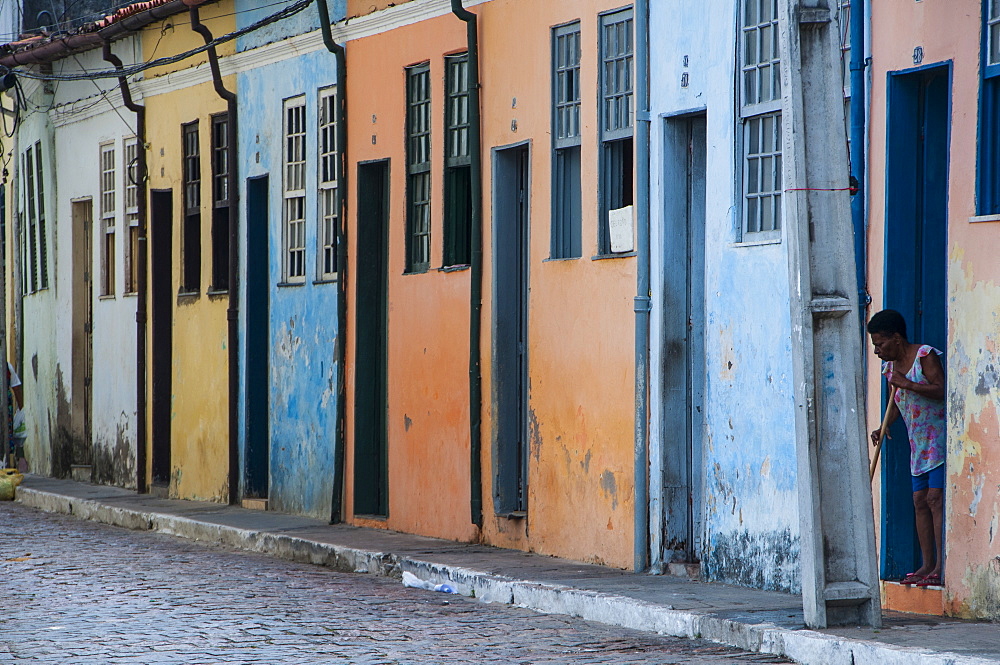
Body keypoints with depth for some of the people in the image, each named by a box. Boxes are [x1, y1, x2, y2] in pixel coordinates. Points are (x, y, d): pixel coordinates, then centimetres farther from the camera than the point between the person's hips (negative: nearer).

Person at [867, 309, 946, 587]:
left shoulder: (925, 356, -10)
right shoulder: (890, 366, 14)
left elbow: (942, 390, -20)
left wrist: (907, 384, -21)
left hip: (939, 437, -8)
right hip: (918, 443, 9)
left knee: (935, 498, -15)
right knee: (920, 501, 5)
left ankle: (942, 566, -18)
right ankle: (927, 565, 7)